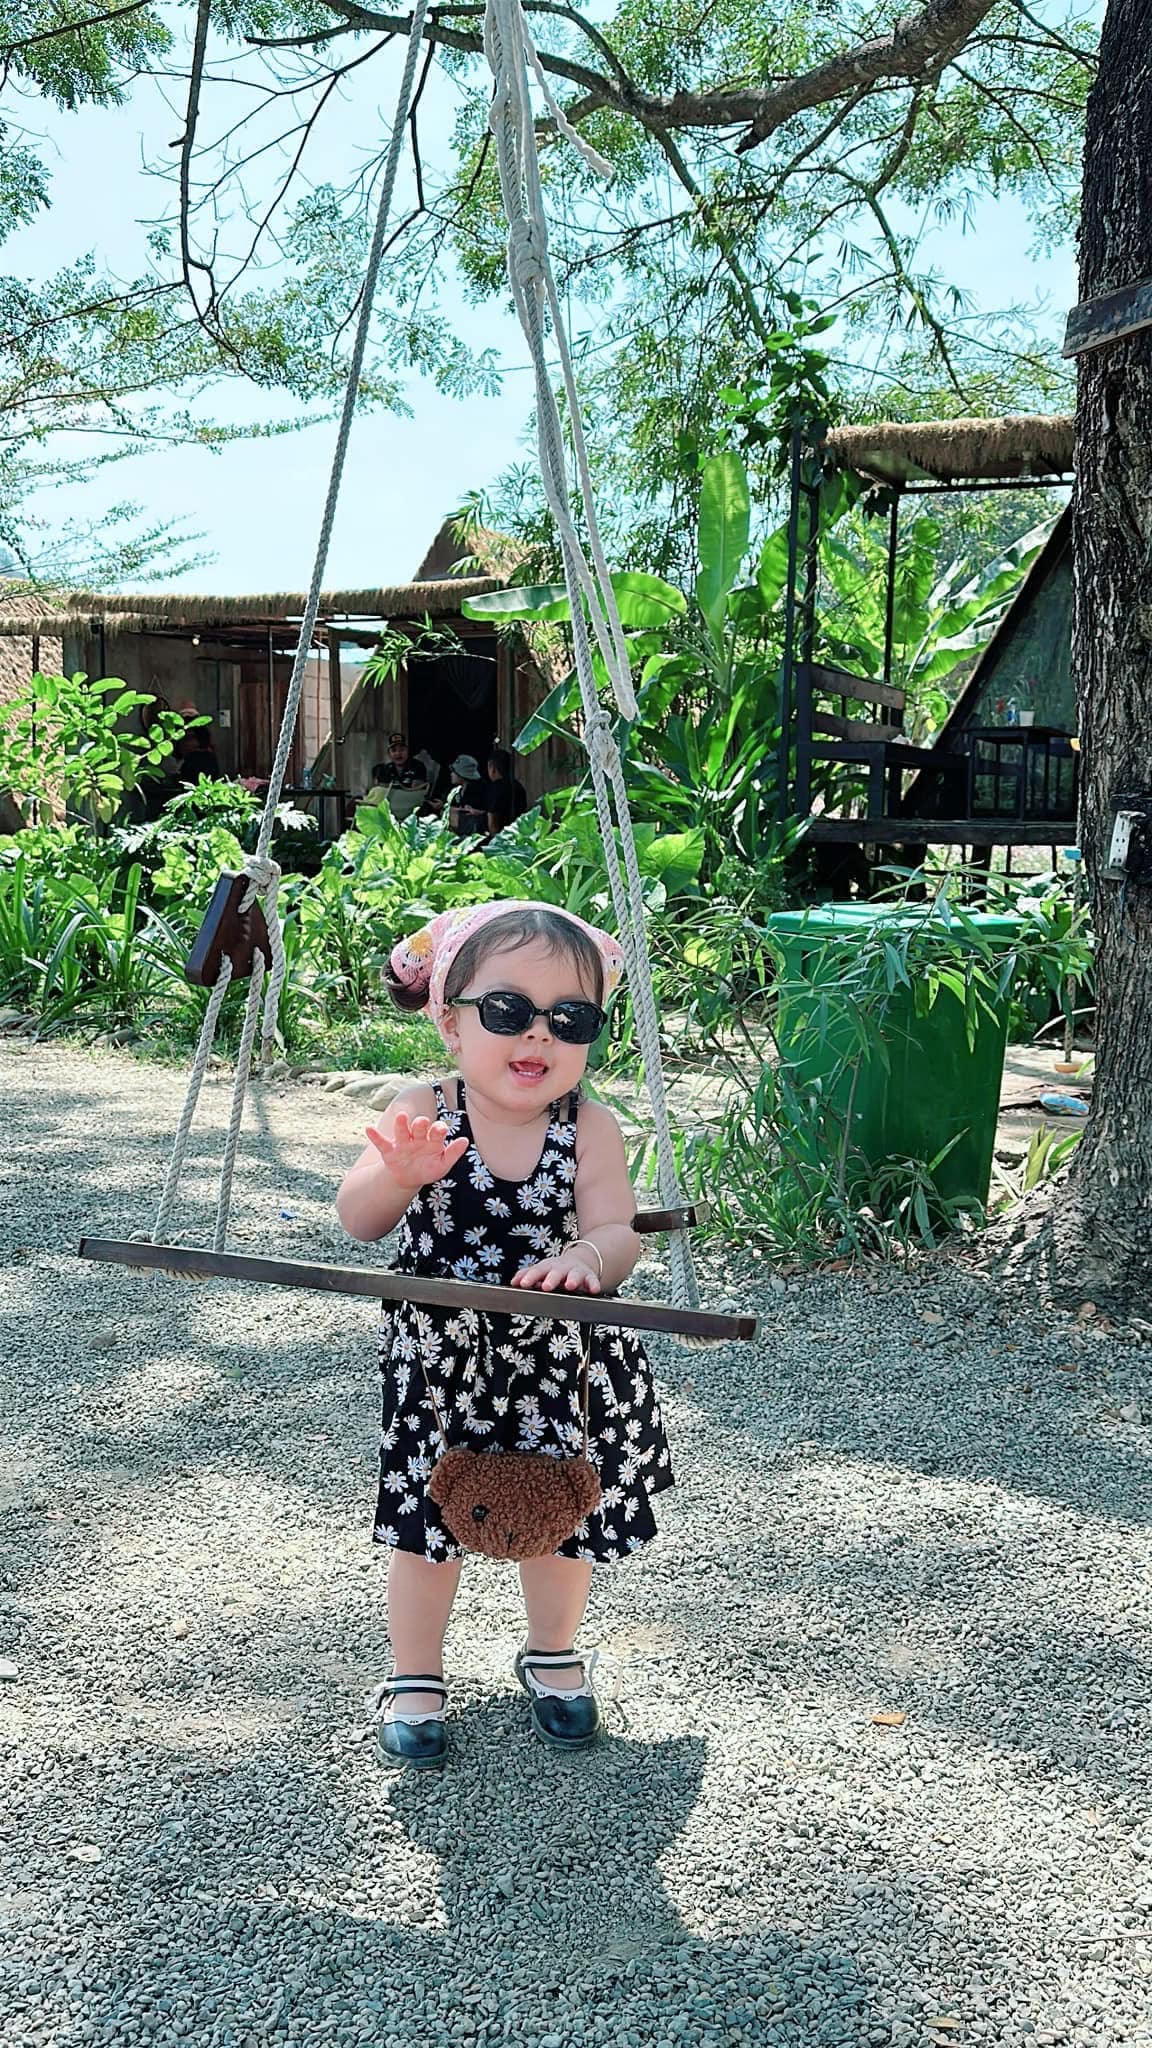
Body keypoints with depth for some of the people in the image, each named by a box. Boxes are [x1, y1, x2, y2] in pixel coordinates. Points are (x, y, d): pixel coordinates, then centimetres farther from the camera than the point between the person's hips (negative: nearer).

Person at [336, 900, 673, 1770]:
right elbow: (358, 1221, -17)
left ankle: (553, 1656, 44)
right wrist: (399, 1176, -39)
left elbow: (618, 1234, -19)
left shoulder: (590, 1129, -13)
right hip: (441, 1358, -1)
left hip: (559, 1363, 1)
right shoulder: (421, 1115, -14)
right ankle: (416, 1674, 34)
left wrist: (585, 1259, -43)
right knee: (428, 1519, 10)